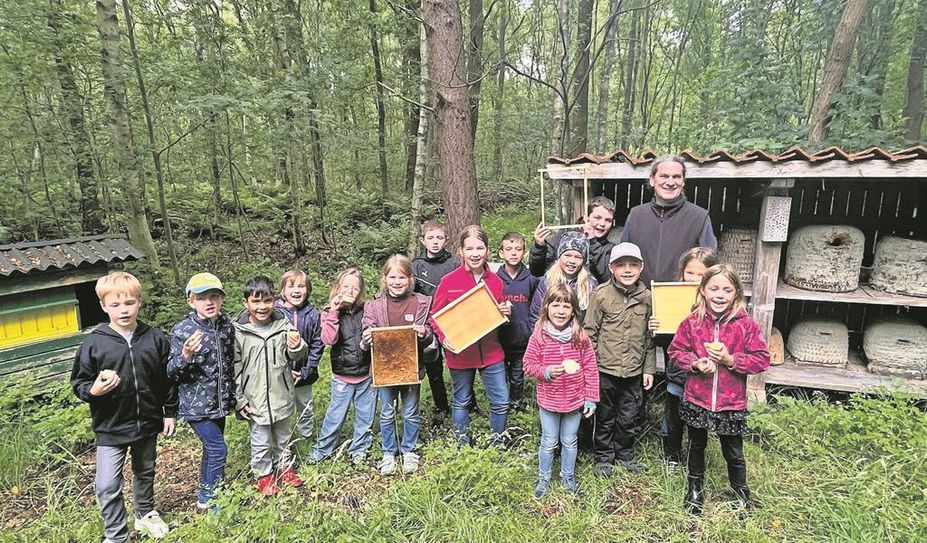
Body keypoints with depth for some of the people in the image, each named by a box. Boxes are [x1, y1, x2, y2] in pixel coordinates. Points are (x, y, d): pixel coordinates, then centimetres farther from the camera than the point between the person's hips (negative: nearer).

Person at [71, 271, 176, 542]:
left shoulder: (155, 339, -6)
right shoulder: (94, 342, -11)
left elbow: (168, 379, 2)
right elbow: (79, 382, -3)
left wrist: (170, 412, 5)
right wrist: (93, 390, -26)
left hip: (148, 423, 2)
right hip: (110, 428, -2)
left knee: (145, 473, 22)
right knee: (108, 486, -3)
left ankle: (145, 514, 46)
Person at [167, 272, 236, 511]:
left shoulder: (227, 326, 0)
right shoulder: (182, 330, -15)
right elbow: (171, 372, -12)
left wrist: (232, 397, 17)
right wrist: (186, 356, -32)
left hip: (219, 402, 6)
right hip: (196, 404, -6)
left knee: (211, 448, 18)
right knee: (218, 449, -7)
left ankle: (207, 495, 36)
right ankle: (211, 498, 12)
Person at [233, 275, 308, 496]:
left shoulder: (283, 325, -9)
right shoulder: (238, 331, -12)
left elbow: (297, 356, 0)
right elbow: (234, 369, -6)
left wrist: (297, 347, -24)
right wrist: (239, 400, -4)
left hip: (281, 396, 2)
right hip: (255, 400, -2)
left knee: (283, 436, 21)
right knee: (261, 441, 13)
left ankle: (284, 467, 43)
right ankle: (264, 475, 35)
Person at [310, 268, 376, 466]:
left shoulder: (366, 311, -3)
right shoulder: (330, 312, -5)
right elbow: (329, 339, -20)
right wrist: (333, 312, -24)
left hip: (366, 374, 2)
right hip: (342, 376, -1)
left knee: (365, 415, 14)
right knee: (335, 415, 9)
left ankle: (359, 449, 33)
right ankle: (322, 449, 30)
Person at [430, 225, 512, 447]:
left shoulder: (496, 281, 1)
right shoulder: (448, 281, -9)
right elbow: (435, 316, -3)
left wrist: (506, 312, -9)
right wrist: (443, 338, -19)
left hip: (491, 352, 2)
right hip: (460, 353, -2)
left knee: (501, 402, 7)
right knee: (461, 402, 15)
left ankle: (497, 444, 31)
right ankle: (463, 446, 35)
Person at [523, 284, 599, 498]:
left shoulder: (581, 336, -11)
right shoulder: (539, 335, -13)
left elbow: (590, 369, -5)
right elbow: (529, 364, -6)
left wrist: (591, 398, -4)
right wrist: (546, 372, -24)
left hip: (575, 400, 1)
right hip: (548, 400, -1)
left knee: (569, 441, 19)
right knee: (549, 442, 15)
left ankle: (568, 476, 41)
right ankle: (543, 478, 37)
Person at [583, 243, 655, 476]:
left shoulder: (647, 298, 1)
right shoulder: (601, 294, -10)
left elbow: (649, 337, 8)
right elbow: (590, 332, -6)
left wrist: (649, 369, 7)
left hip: (634, 371, 3)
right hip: (605, 369, -3)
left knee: (630, 418, 16)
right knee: (605, 417, 13)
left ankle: (624, 452, 38)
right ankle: (603, 456, 31)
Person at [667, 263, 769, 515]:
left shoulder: (746, 325, -10)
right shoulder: (692, 322, -7)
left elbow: (761, 359, -8)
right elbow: (676, 351, 1)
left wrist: (731, 360, -20)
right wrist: (695, 363, -16)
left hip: (731, 404, -1)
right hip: (696, 400, 1)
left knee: (733, 452, 16)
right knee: (696, 446, 21)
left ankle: (741, 490, 42)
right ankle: (695, 488, 42)